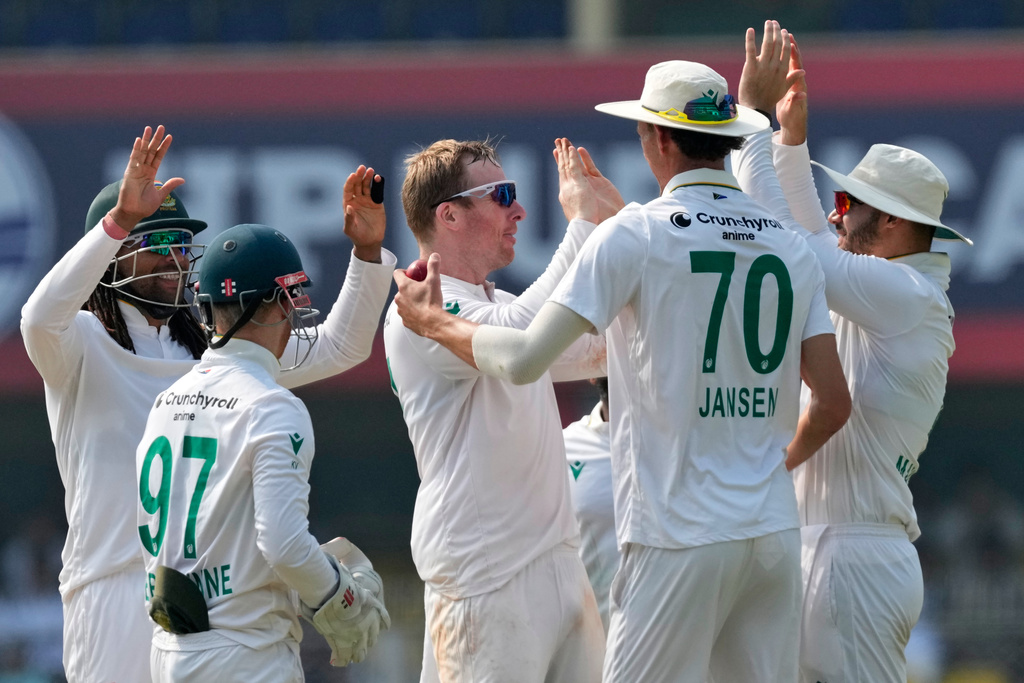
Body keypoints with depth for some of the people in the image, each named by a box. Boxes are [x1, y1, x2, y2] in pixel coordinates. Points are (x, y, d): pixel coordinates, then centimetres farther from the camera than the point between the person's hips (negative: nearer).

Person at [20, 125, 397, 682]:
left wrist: (368, 253, 2)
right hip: (117, 586, -6)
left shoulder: (212, 349, 18)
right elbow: (41, 320, -25)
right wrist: (120, 218, -32)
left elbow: (336, 349, 18)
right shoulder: (83, 344, 0)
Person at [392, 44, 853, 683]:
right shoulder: (792, 246, 9)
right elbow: (833, 404, 8)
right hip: (775, 529, 6)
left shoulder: (635, 234, -7)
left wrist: (434, 320, 7)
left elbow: (526, 360, -10)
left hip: (680, 538, -6)